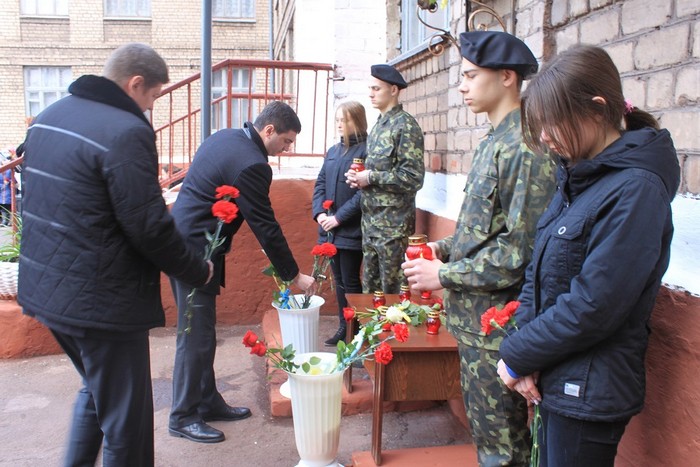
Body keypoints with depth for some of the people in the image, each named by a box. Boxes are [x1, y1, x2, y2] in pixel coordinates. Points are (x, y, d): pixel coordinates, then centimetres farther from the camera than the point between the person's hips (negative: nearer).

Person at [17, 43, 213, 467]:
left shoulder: (50, 117, 9)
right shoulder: (126, 133, -20)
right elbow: (150, 228, -21)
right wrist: (199, 270, -6)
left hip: (46, 288, 9)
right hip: (102, 300, -9)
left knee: (96, 390, 29)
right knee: (126, 417, 7)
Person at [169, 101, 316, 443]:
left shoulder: (225, 137, 10)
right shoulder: (252, 165, -20)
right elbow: (266, 227, -17)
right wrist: (294, 275, -8)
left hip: (181, 241, 10)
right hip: (195, 251, -10)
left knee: (201, 332, 16)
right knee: (197, 336, 1)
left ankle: (208, 402, 28)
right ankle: (183, 417, 15)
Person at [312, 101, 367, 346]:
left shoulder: (366, 150, -9)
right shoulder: (333, 151, 14)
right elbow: (320, 183, 13)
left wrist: (339, 217, -17)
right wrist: (319, 213, -3)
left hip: (351, 231, -7)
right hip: (330, 231, 7)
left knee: (350, 283, 0)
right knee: (339, 281, 13)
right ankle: (344, 328, 24)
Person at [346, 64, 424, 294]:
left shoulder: (405, 125, -12)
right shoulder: (378, 125, 15)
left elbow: (413, 178, -19)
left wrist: (370, 177, -15)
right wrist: (358, 177, 4)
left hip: (393, 223, -9)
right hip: (370, 221, 9)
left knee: (392, 291, 2)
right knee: (370, 288, 16)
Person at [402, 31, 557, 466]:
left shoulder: (525, 147, -19)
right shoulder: (495, 142, 11)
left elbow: (520, 250, -23)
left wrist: (444, 275, -16)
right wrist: (445, 247, 6)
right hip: (474, 319, 9)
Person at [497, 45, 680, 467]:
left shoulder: (636, 189, -19)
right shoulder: (577, 176, 6)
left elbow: (594, 306, -23)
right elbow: (539, 273, 7)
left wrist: (517, 356, -13)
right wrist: (525, 354, -5)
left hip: (589, 393, -8)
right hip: (556, 380, 8)